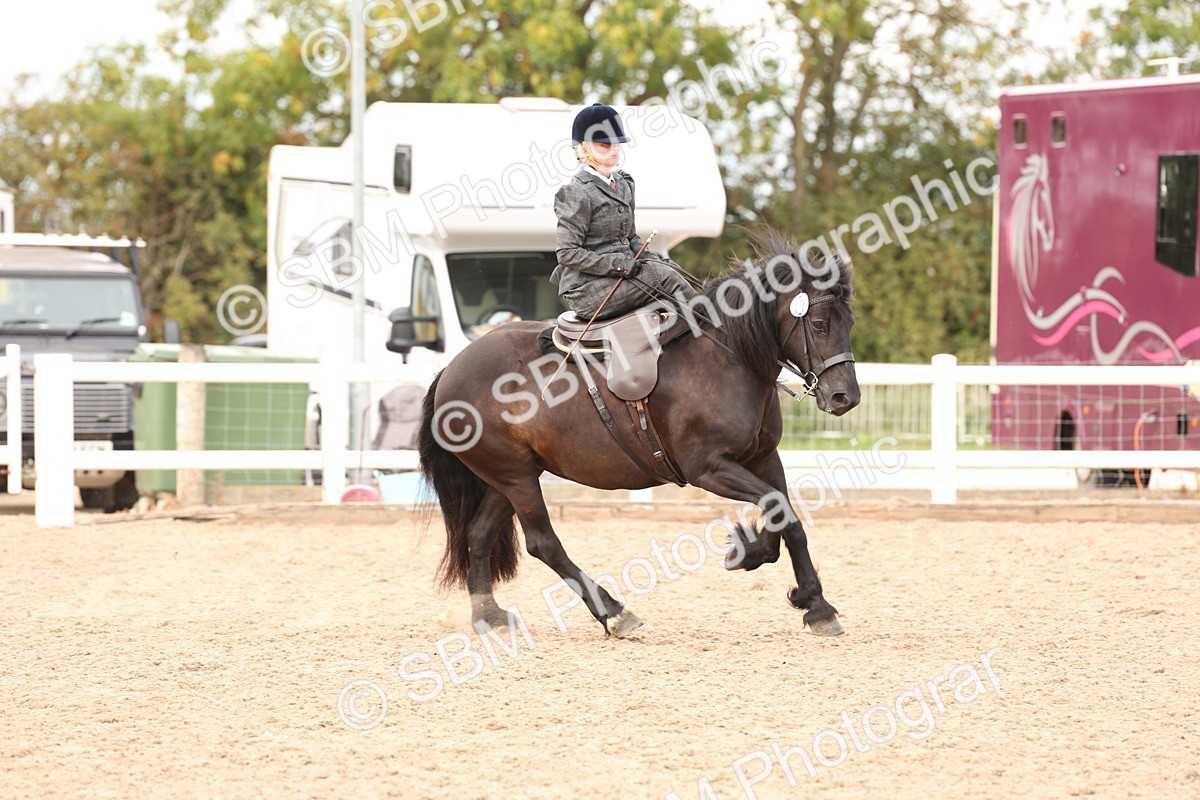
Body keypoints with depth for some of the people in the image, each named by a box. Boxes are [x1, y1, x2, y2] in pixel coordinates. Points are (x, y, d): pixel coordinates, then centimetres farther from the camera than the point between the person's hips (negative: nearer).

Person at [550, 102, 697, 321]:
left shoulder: (623, 185, 15)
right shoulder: (578, 192, -11)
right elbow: (567, 253, -15)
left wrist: (654, 259, 2)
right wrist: (617, 264, -22)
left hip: (622, 274, 8)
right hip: (587, 288, -8)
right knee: (664, 277, -22)